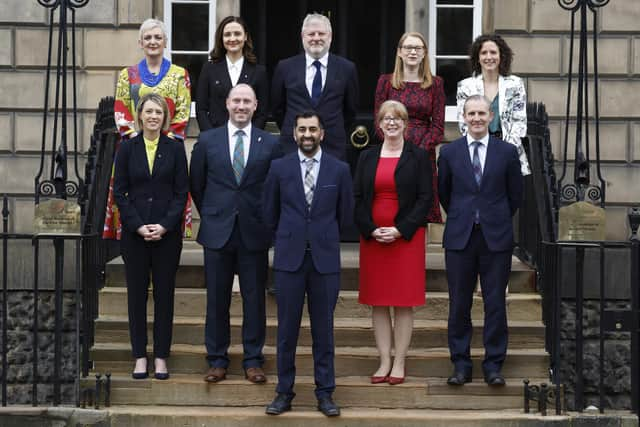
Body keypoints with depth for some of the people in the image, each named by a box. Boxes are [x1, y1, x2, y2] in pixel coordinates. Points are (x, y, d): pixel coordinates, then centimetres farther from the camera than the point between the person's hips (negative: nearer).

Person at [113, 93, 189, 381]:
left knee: (164, 293, 4)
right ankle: (140, 356, 13)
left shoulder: (175, 148, 2)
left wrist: (164, 225, -11)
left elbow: (181, 192, 0)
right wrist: (138, 226, -9)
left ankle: (161, 357, 12)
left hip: (167, 233, 0)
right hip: (134, 232, 1)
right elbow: (119, 192, 1)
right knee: (137, 293, 5)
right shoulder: (127, 148, 3)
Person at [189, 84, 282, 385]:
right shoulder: (207, 141, 5)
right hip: (218, 232, 1)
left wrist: (265, 219, 5)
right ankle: (217, 360, 16)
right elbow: (196, 184, 11)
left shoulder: (270, 143, 3)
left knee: (254, 298, 4)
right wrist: (211, 215, 11)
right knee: (217, 298, 6)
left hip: (254, 233, 0)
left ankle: (253, 360, 15)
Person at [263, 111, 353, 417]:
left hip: (325, 258, 0)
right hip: (289, 257, 0)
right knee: (287, 328, 4)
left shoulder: (339, 169, 1)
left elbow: (346, 213, 11)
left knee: (323, 328, 5)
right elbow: (270, 211, 12)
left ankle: (325, 393, 14)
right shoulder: (279, 168, 2)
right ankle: (284, 391, 13)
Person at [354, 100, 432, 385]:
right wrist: (371, 230, -7)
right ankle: (384, 362, 11)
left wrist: (400, 230, -12)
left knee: (404, 302, -1)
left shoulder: (418, 157, 2)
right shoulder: (367, 158, 10)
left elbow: (426, 198, -3)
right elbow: (357, 198, 7)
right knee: (378, 302, 4)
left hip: (406, 237, -3)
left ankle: (399, 363, 6)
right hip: (372, 238, 3)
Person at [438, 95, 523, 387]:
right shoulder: (449, 152, 4)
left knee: (495, 304, 2)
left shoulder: (507, 152, 3)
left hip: (496, 238, 0)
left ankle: (493, 365, 12)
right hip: (459, 238, 1)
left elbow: (515, 195, 10)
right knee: (459, 305, 4)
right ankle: (461, 364, 14)